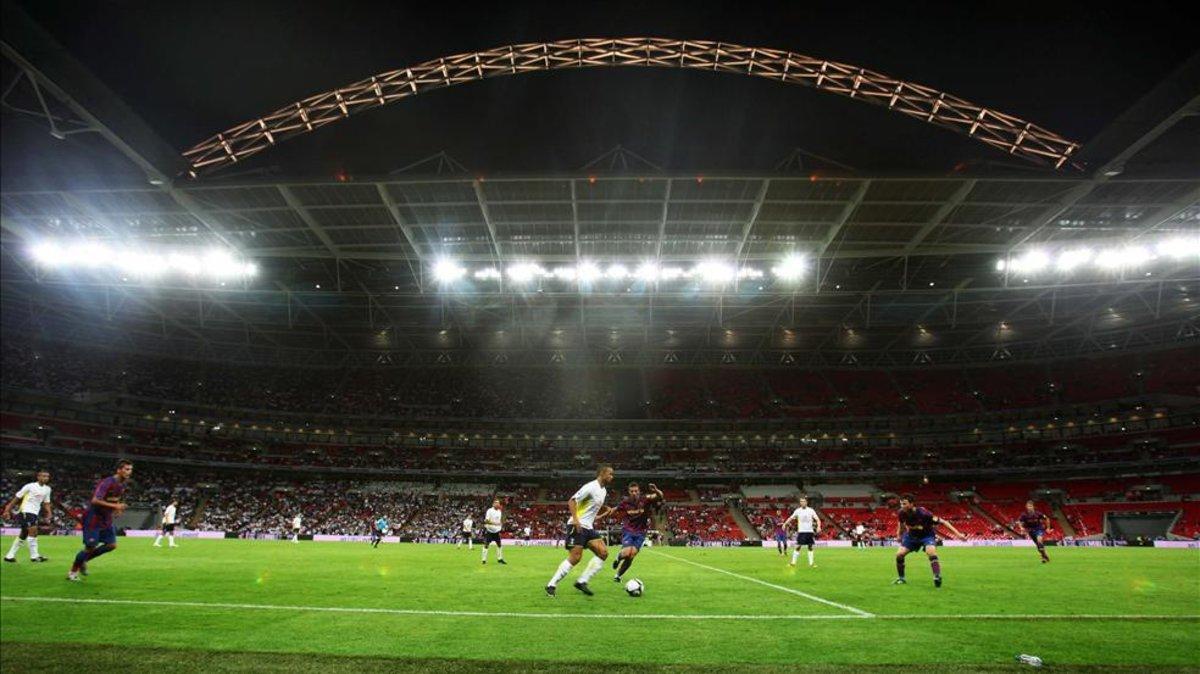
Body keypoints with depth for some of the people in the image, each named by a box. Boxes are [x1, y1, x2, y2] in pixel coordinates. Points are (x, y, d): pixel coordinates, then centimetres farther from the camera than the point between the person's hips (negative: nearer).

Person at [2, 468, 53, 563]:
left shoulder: (47, 489, 9)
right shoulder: (30, 486, -9)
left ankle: (10, 555, 23)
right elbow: (17, 498, -3)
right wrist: (7, 510, -5)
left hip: (35, 513, 7)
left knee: (24, 534, 12)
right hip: (26, 511, -7)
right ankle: (34, 556, -15)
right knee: (33, 531, -17)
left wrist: (49, 514, 1)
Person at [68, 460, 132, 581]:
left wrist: (117, 508, 3)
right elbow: (95, 500, -32)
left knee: (112, 545, 1)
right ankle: (72, 572, 17)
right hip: (94, 518, -8)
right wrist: (114, 506, -33)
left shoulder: (122, 484, 4)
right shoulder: (107, 482, -24)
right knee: (90, 547, -4)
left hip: (106, 519, 8)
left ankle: (83, 560, 21)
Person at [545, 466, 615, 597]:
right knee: (575, 558, -15)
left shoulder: (604, 491, 15)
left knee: (603, 552, -4)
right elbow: (572, 501, -19)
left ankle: (582, 582, 0)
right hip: (578, 526, -9)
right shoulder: (591, 487, -13)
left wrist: (606, 510, 12)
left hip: (588, 527, 9)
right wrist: (575, 519, -29)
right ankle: (551, 585, -3)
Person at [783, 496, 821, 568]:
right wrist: (785, 524, -9)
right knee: (797, 547, -5)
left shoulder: (811, 510, 0)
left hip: (810, 531, 1)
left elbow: (817, 519, -2)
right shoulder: (797, 511, 1)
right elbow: (791, 518, 4)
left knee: (810, 547, 5)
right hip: (801, 531, -1)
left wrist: (818, 526, -20)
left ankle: (811, 563, 13)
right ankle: (793, 562, -1)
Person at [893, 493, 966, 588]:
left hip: (927, 535, -4)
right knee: (899, 554, -7)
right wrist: (899, 534, 13)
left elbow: (942, 522, -32)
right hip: (912, 535, 4)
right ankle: (901, 578, 13)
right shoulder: (901, 513, -23)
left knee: (931, 552, -33)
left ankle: (937, 578, -24)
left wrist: (957, 533, -36)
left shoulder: (922, 513, -36)